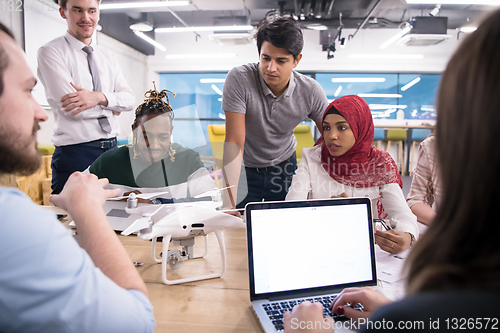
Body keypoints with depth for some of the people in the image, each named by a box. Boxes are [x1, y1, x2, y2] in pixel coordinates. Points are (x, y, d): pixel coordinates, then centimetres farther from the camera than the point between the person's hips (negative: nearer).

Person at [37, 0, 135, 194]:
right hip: (75, 155, -5)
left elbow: (129, 99, 2)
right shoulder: (51, 52, -4)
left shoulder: (107, 56, 14)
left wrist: (99, 97, -17)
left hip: (112, 150, 5)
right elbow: (70, 108, -15)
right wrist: (110, 107, -4)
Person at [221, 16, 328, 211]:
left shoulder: (311, 92, -18)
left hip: (285, 166, 2)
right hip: (245, 168, -2)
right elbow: (234, 142, -30)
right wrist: (229, 204, -34)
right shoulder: (238, 79, -27)